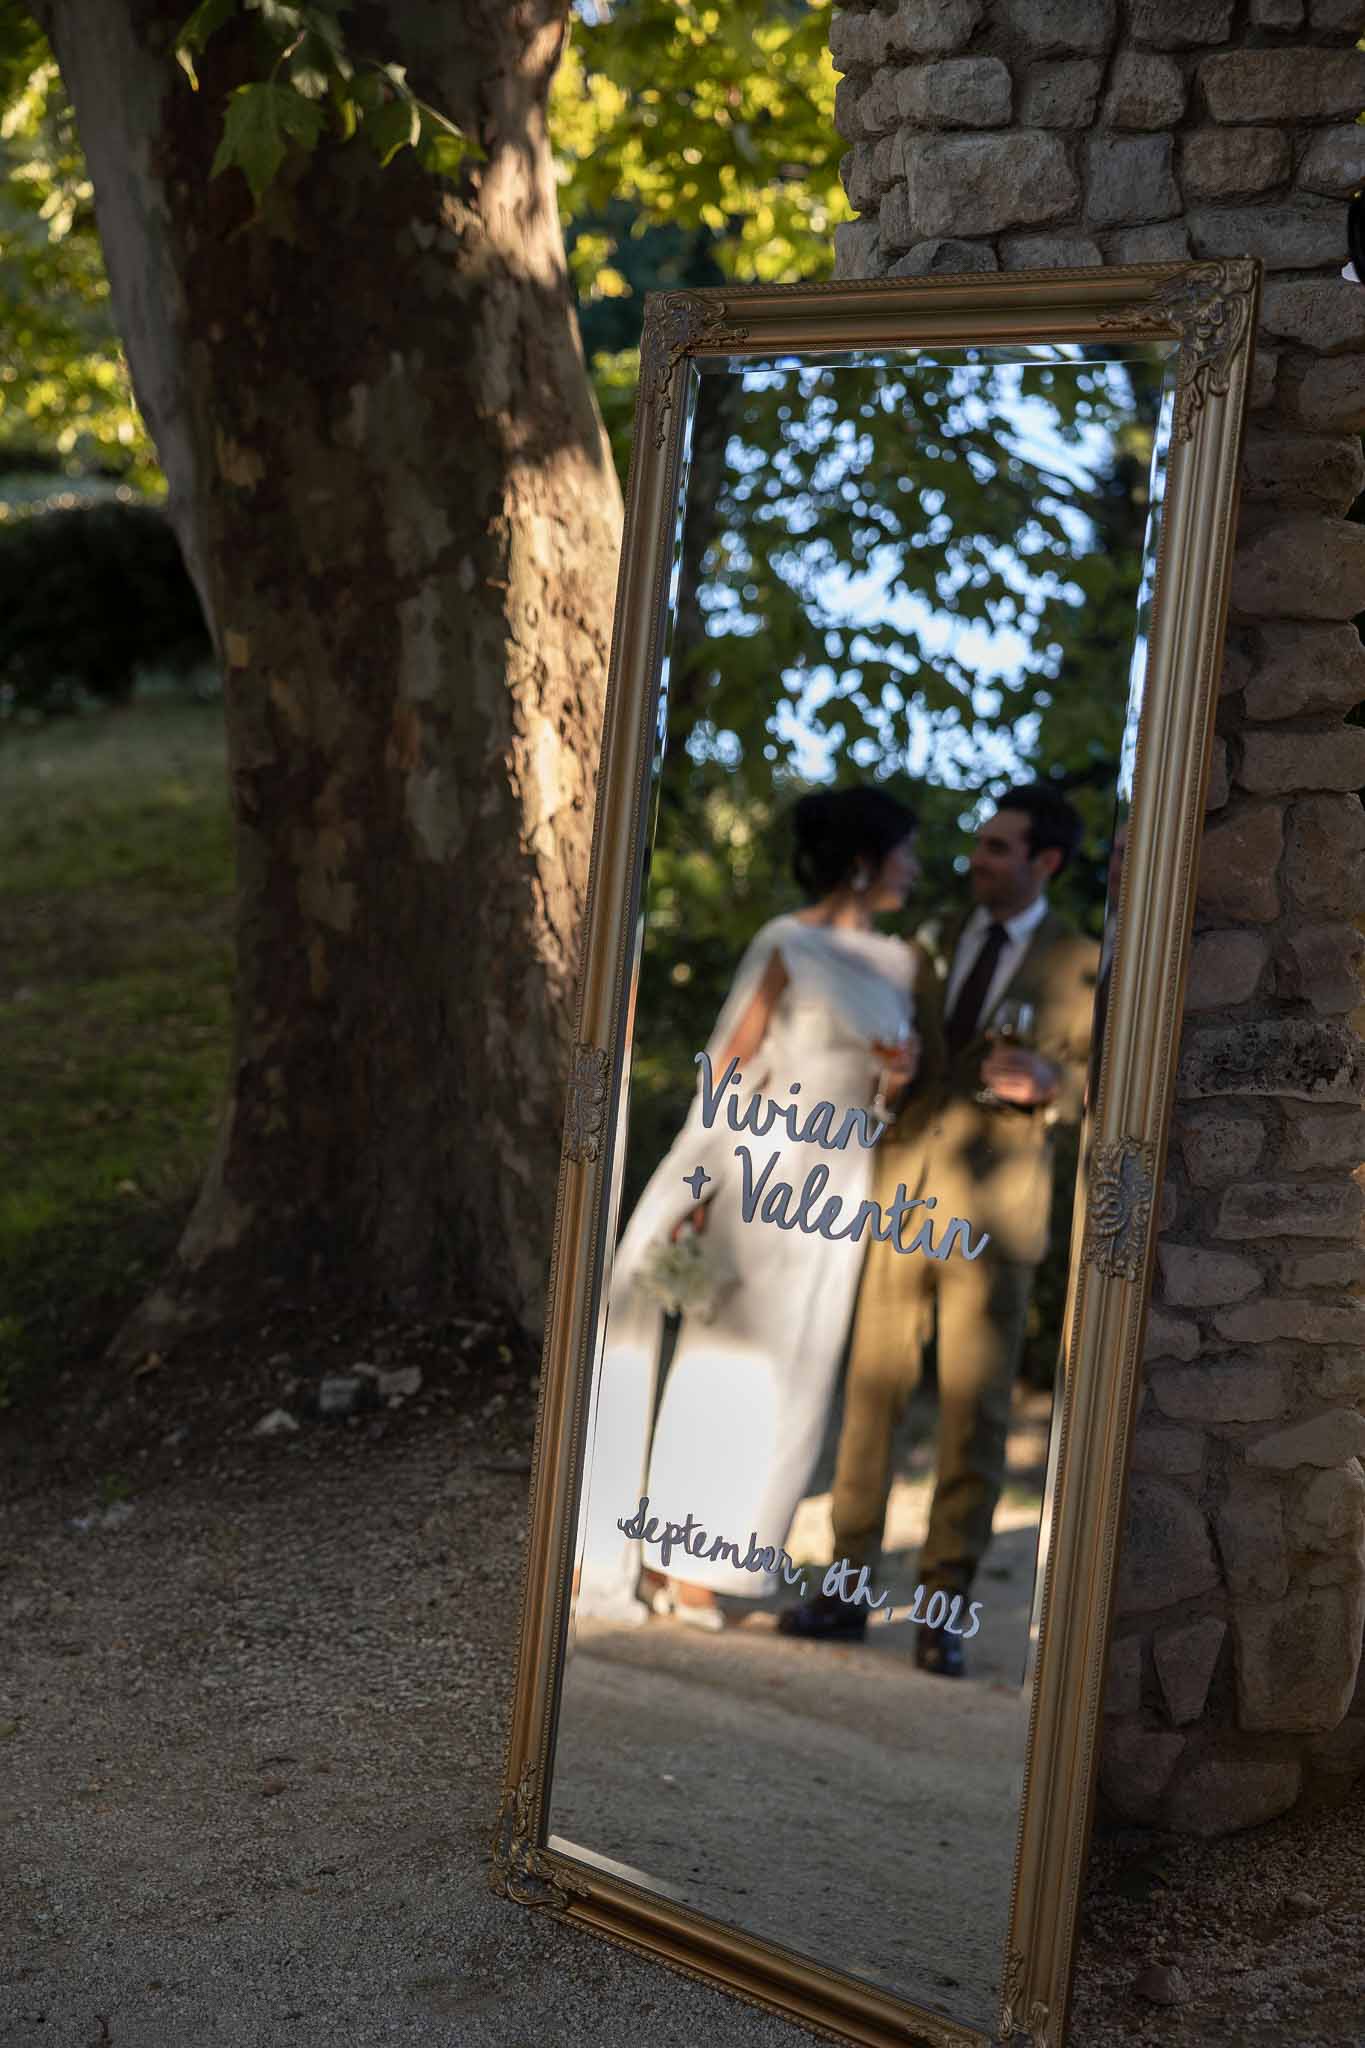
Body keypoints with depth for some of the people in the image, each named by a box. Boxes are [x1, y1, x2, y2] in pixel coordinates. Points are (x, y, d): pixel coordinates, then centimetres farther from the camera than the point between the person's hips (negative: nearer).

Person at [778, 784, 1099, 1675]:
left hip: (994, 1210, -3)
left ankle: (945, 1608, 7)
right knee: (872, 1390, 4)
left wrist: (1048, 1081, -23)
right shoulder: (934, 942, 13)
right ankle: (849, 1586, 11)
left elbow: (1101, 1086, -4)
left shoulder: (1082, 966, 1)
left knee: (976, 1409, 0)